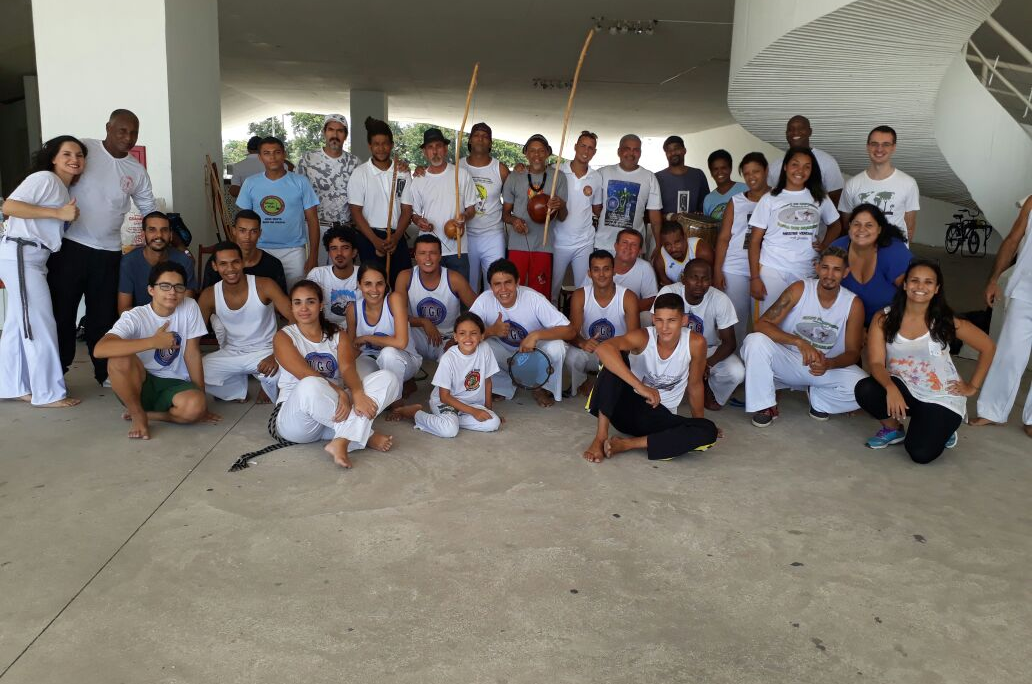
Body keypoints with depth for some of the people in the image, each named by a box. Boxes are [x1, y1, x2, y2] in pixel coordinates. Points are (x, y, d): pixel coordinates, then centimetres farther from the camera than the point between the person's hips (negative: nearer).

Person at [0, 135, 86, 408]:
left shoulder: (65, 190, 19)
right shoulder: (44, 178, -10)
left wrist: (68, 212, 11)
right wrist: (58, 213, -22)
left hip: (33, 258, 10)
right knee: (39, 324, -7)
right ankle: (48, 393, -1)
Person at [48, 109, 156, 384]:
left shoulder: (137, 171, 8)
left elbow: (151, 211, 13)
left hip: (108, 253, 3)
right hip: (69, 246, -3)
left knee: (104, 314, 9)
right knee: (61, 310, 5)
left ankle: (105, 372, 20)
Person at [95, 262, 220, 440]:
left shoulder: (189, 307, -7)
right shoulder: (134, 317, -14)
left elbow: (192, 353, -3)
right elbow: (100, 349, -30)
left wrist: (202, 399, -5)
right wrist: (154, 341, -34)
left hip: (174, 385, 1)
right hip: (140, 384, -1)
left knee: (195, 406, -33)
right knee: (120, 358, -32)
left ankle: (148, 414, -5)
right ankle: (138, 415, -11)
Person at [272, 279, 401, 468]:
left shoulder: (338, 336, 13)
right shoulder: (283, 337, 2)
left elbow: (348, 368, -7)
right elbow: (306, 375, -14)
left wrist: (356, 393, -31)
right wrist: (341, 393, -31)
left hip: (335, 409, 4)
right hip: (295, 415, -4)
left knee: (388, 378, -17)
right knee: (310, 387, -40)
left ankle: (342, 441, -32)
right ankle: (364, 436, -21)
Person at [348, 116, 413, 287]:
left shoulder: (402, 172, 6)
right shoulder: (360, 173, -1)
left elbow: (407, 209, 5)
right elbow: (356, 211, -4)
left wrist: (396, 237, -10)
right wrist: (375, 240, -13)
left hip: (396, 236, 2)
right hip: (369, 237, -2)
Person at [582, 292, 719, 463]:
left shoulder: (695, 343, -14)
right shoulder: (642, 337, -19)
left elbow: (695, 385, 3)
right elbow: (603, 348, -39)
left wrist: (700, 421, 14)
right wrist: (640, 387, -44)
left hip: (661, 417, 2)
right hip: (627, 407, -2)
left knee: (708, 431, -26)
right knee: (613, 361, -27)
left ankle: (626, 444, -23)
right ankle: (600, 437, -25)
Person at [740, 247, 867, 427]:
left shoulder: (854, 304, -8)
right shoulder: (799, 289, -13)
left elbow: (853, 352, -5)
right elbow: (761, 324, -21)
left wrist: (828, 364, -29)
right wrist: (799, 342, -36)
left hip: (828, 367, 2)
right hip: (787, 362, -1)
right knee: (755, 341, -30)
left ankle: (818, 399, 9)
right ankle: (764, 405, -10)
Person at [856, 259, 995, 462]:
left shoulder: (946, 322, -10)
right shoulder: (883, 319, -9)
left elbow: (988, 347, 3)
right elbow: (876, 363, -16)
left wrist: (972, 387, 2)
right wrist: (890, 387, -36)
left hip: (940, 398, -1)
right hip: (902, 388, 2)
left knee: (921, 454, -22)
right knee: (865, 390, -32)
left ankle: (940, 430, 17)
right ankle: (893, 429, 2)